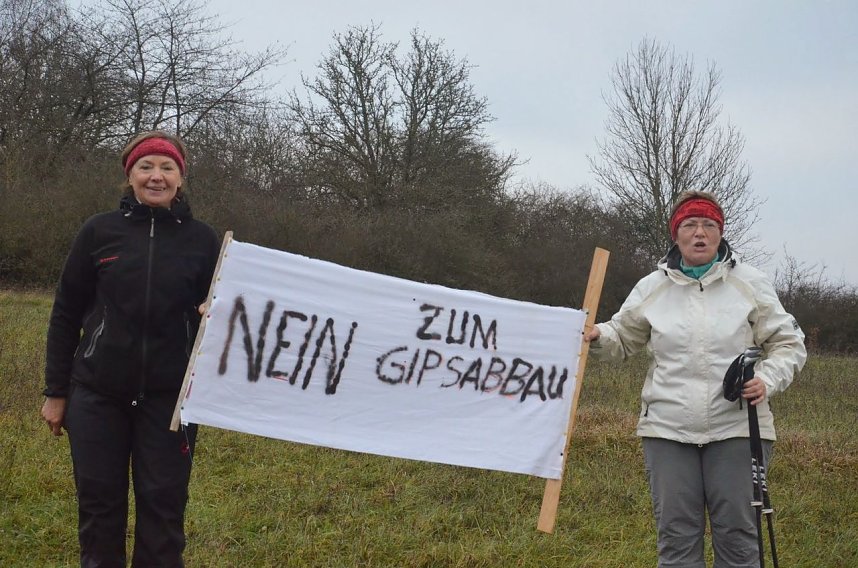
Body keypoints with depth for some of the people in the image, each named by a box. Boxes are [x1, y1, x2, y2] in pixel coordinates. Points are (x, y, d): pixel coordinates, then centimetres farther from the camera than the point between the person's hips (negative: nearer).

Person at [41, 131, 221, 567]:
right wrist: (55, 392, 3)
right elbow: (65, 315, 5)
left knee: (163, 506, 4)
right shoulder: (99, 232, 1)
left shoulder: (203, 240, 2)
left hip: (170, 397, 0)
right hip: (97, 394, 0)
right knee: (99, 503, 6)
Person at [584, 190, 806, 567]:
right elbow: (623, 338, 16)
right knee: (676, 536, 6)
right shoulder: (651, 288, 6)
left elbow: (789, 344, 6)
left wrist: (767, 380, -12)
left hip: (736, 428, -1)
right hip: (667, 429, 1)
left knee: (737, 535, 4)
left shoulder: (750, 284, 2)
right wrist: (597, 337, -6)